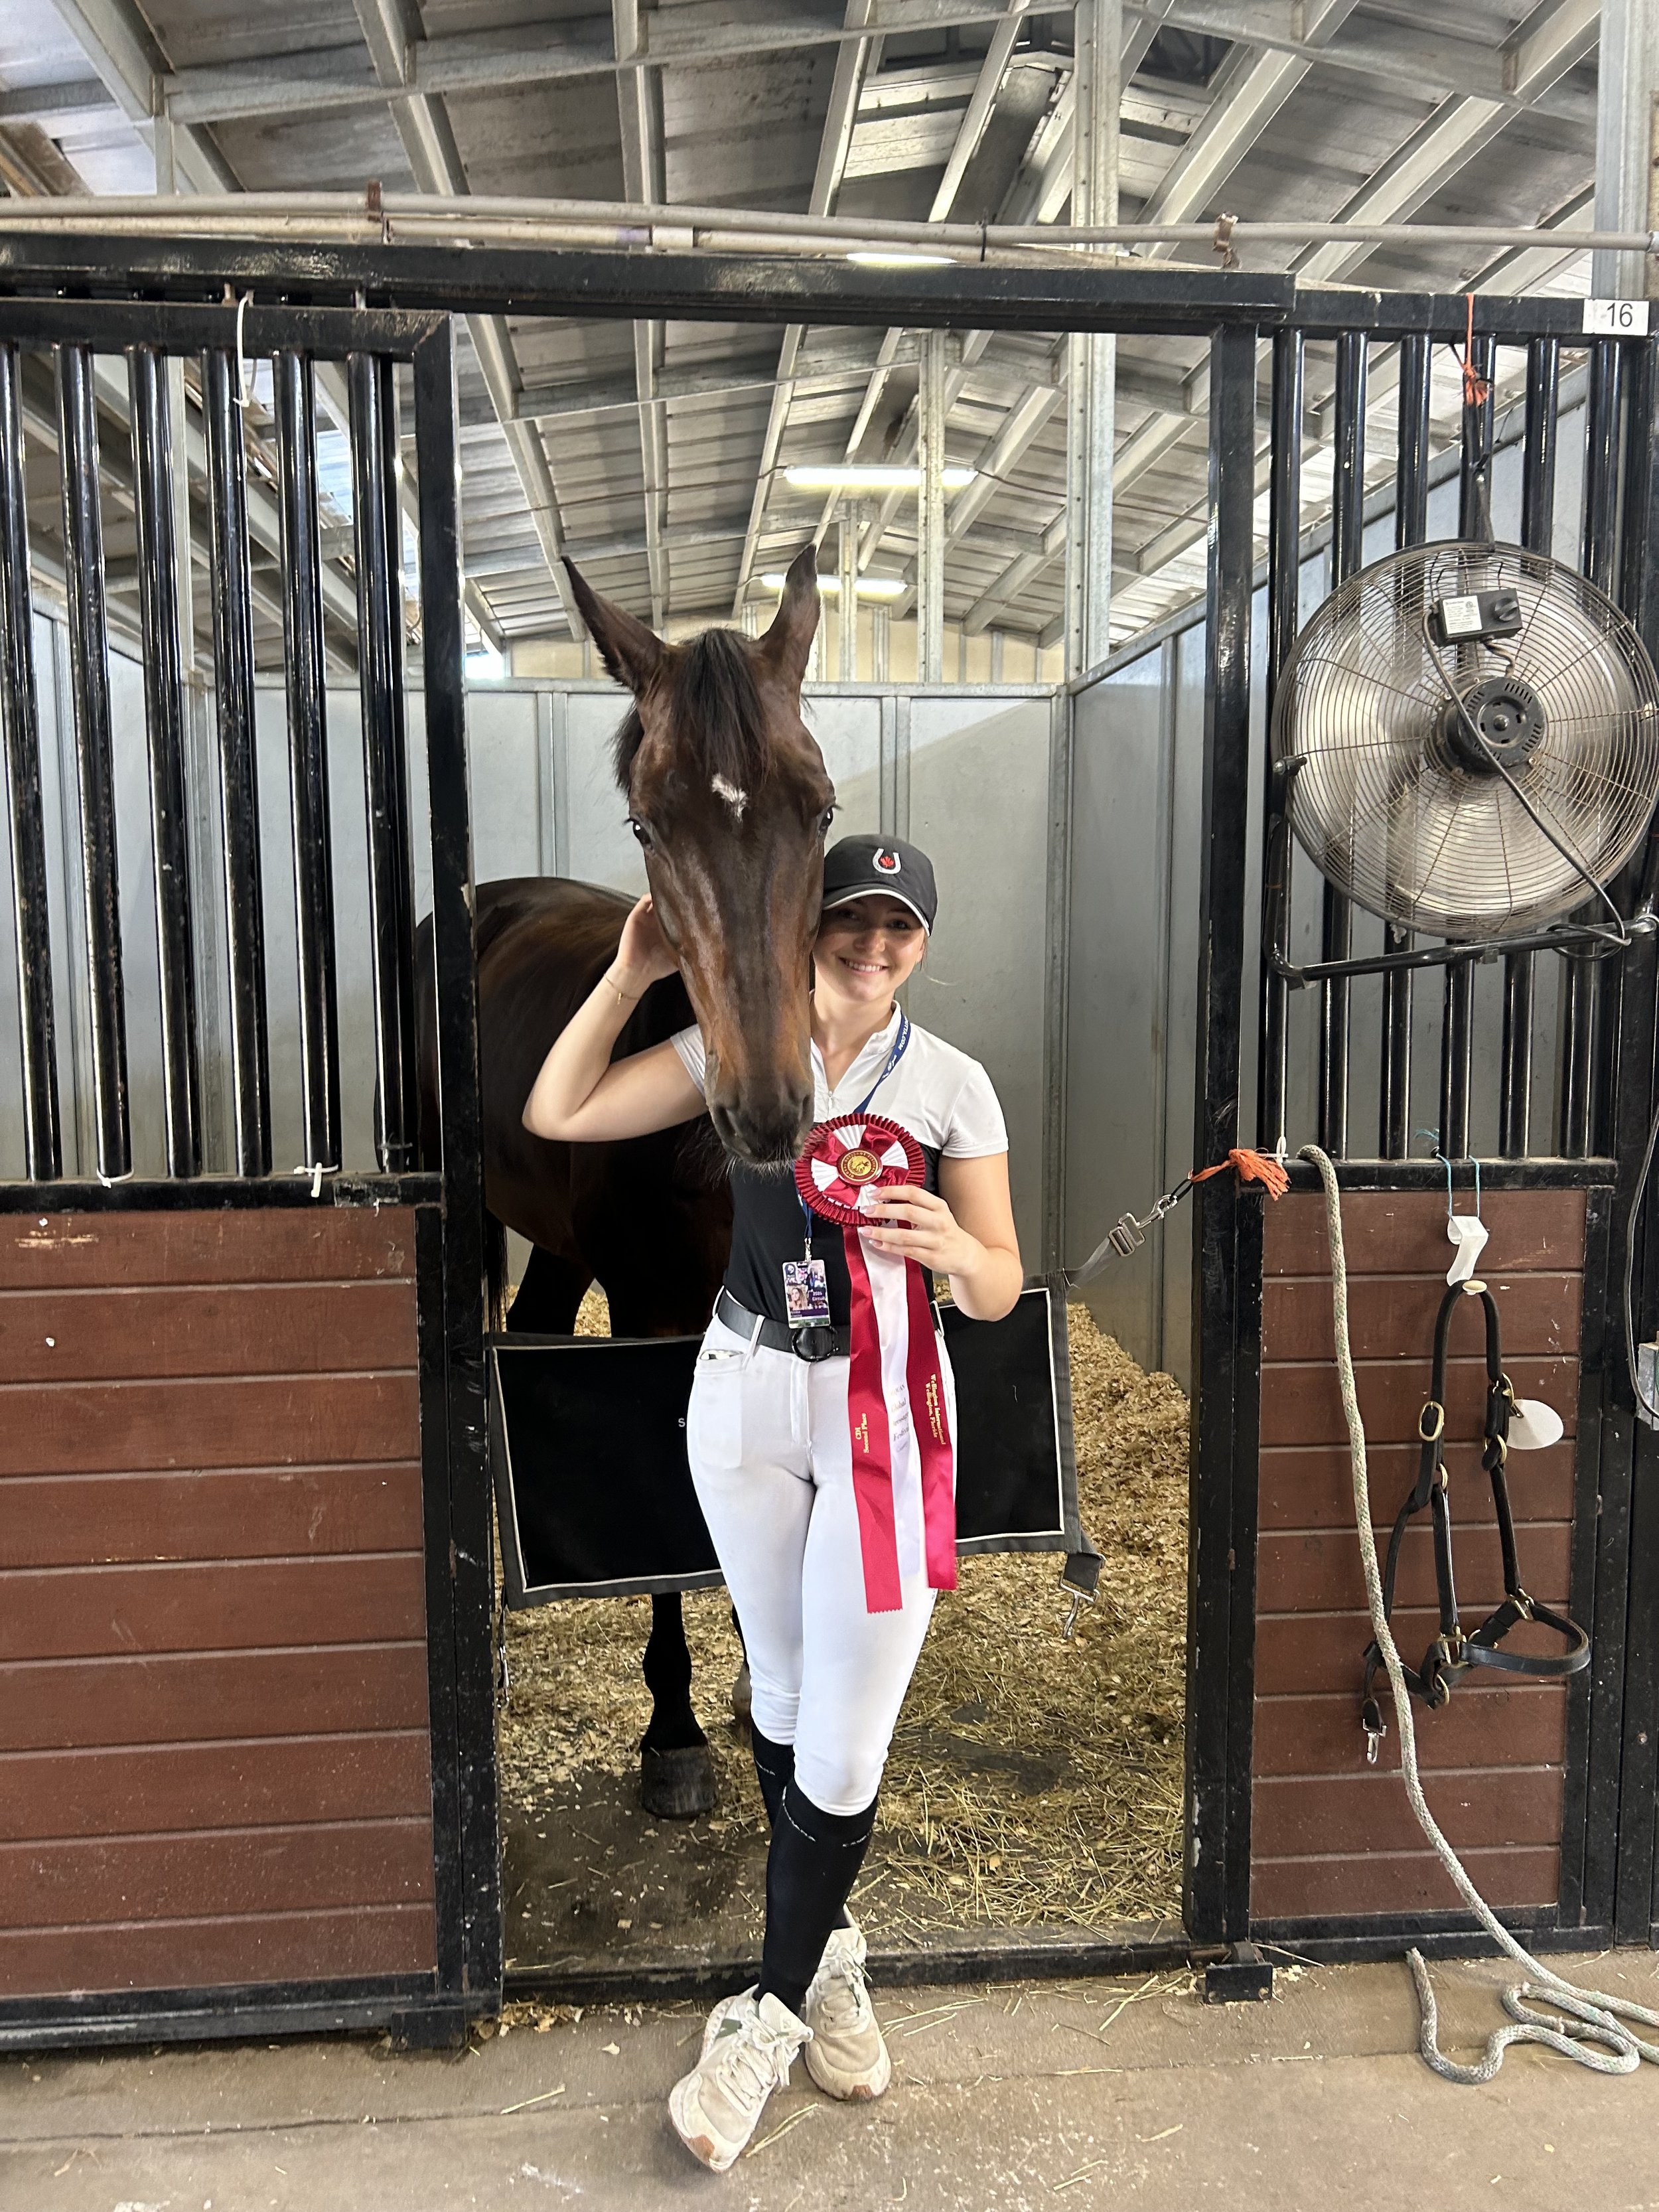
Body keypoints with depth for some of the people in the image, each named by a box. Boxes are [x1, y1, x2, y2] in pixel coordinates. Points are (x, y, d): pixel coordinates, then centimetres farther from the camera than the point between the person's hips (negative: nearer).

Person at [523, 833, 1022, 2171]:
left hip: (885, 1412, -2)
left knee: (848, 1730, 0)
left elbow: (1000, 1291, -5)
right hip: (747, 1393, 2)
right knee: (781, 1687, 16)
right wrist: (632, 975, -10)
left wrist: (951, 1245, -28)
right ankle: (827, 1947, 38)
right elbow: (557, 1115, -2)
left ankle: (772, 2012, 21)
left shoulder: (954, 1085, -4)